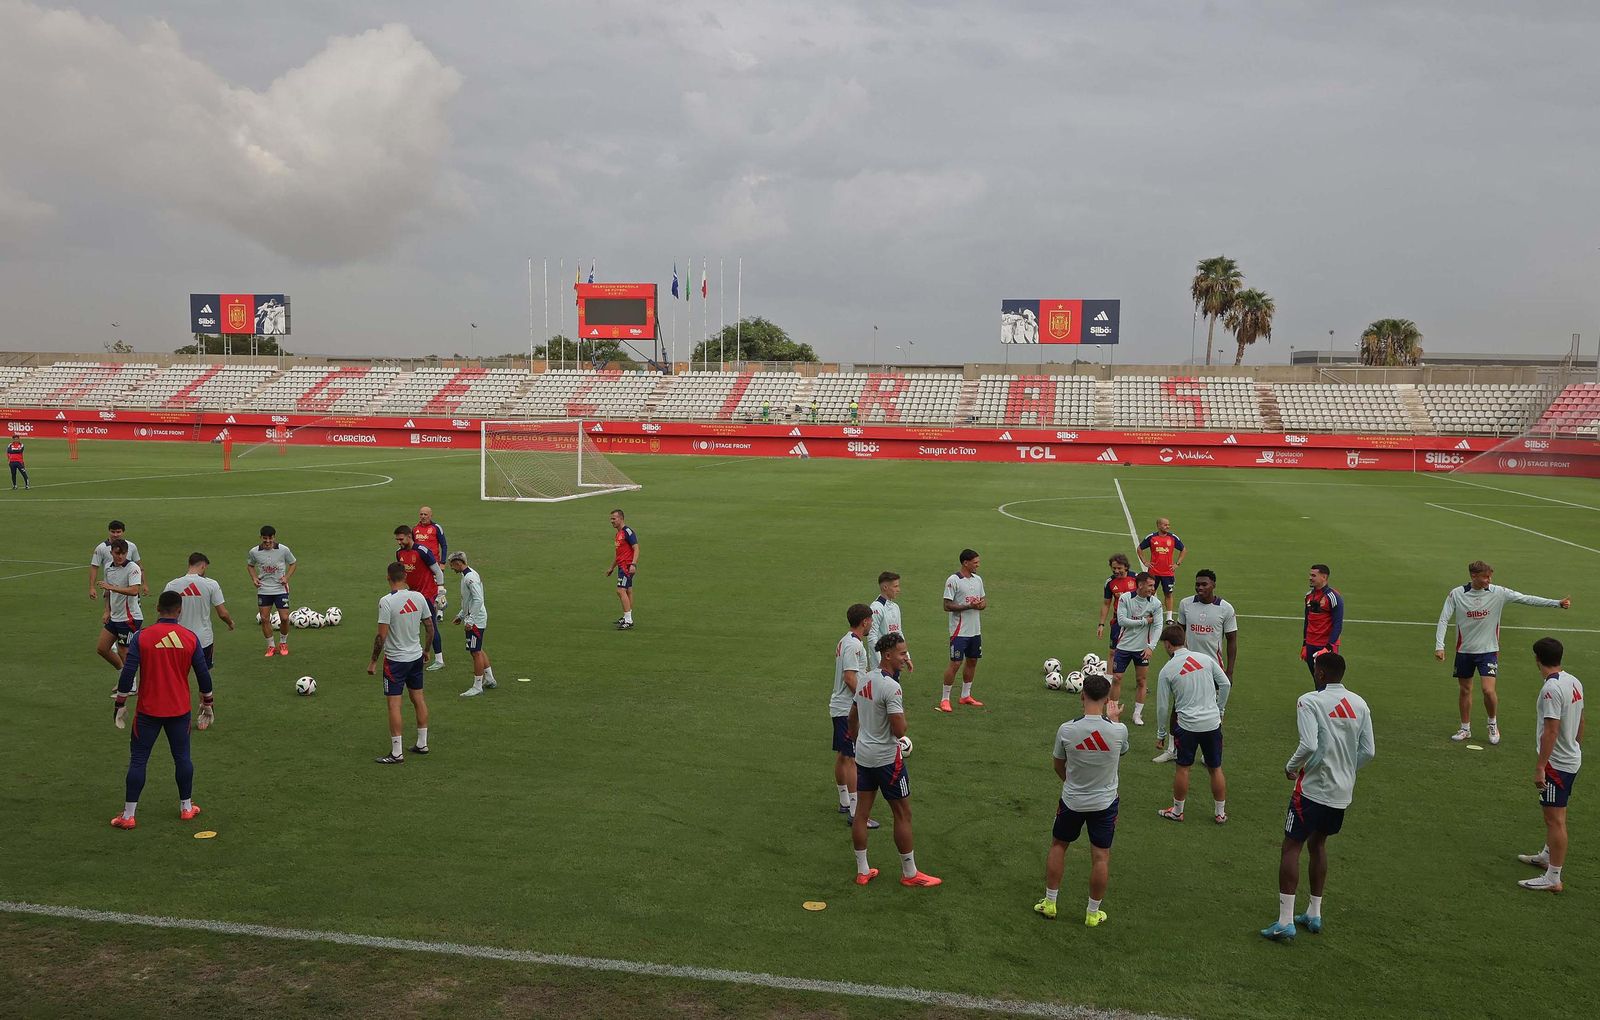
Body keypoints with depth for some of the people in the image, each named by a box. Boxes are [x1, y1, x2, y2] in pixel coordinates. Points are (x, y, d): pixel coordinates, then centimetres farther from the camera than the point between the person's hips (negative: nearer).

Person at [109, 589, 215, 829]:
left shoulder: (142, 637, -10)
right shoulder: (190, 638, -4)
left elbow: (128, 674, -11)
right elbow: (203, 674, 2)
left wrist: (120, 705, 0)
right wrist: (208, 703, 16)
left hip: (148, 710, -2)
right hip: (180, 710, 2)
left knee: (138, 760, 6)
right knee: (182, 757, 14)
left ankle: (128, 815, 9)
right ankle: (186, 807, 24)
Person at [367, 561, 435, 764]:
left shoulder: (386, 601, -19)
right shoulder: (419, 597, -3)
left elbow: (381, 636, -19)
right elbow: (430, 627, 5)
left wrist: (373, 661, -8)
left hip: (395, 660, -6)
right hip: (416, 656, 6)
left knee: (394, 704, 0)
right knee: (419, 699, 16)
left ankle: (397, 753, 3)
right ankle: (422, 744, 26)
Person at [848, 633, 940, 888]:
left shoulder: (864, 680, 6)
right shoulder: (891, 687, -22)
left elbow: (852, 719, 16)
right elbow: (899, 730, -25)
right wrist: (902, 715, -5)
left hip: (863, 755, 8)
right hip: (887, 758, -8)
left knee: (862, 812, 12)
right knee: (903, 814, 5)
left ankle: (862, 871, 21)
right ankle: (909, 874, 15)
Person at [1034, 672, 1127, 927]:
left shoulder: (1066, 730, -20)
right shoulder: (1118, 730, -21)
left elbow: (1057, 765, -2)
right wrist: (1114, 718, 18)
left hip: (1072, 801, 0)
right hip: (1105, 803, 0)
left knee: (1058, 846, 20)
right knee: (1100, 856, 11)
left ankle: (1049, 903, 28)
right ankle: (1093, 913, 23)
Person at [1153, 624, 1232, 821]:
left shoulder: (1167, 670, -5)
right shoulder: (1206, 659, 1)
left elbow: (1162, 706, -1)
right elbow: (1226, 684, 2)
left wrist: (1161, 734, 10)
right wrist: (1219, 710, 15)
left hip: (1186, 725, -3)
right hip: (1213, 722, 3)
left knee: (1182, 768, 12)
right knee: (1216, 768, 14)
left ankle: (1177, 811, 24)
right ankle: (1220, 813, 25)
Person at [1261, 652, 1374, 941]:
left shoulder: (1309, 701, -15)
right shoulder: (1359, 704, 5)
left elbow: (1309, 745, -25)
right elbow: (1369, 751, 5)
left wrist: (1291, 766, -7)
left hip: (1314, 787, -7)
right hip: (1343, 791, 7)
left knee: (1291, 847, 0)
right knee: (1318, 843, 22)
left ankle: (1285, 922, -3)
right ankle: (1314, 914, 27)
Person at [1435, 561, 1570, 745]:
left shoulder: (1498, 593, -7)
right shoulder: (1456, 594, -8)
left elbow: (1526, 599, -10)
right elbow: (1444, 620, -8)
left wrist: (1558, 603, -17)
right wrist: (1439, 646, -17)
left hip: (1488, 650, -1)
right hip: (1464, 650, 1)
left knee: (1489, 690, -13)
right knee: (1465, 690, 10)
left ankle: (1493, 723, 13)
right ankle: (1465, 728, 26)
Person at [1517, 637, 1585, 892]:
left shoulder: (1551, 688, -24)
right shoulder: (1574, 682, 4)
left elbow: (1551, 731, -25)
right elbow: (1580, 721, 14)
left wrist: (1540, 767, -21)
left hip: (1557, 763, -9)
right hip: (1572, 758, 9)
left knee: (1555, 818, -3)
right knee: (1553, 814, 25)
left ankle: (1553, 878, 2)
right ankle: (1547, 856, 42)